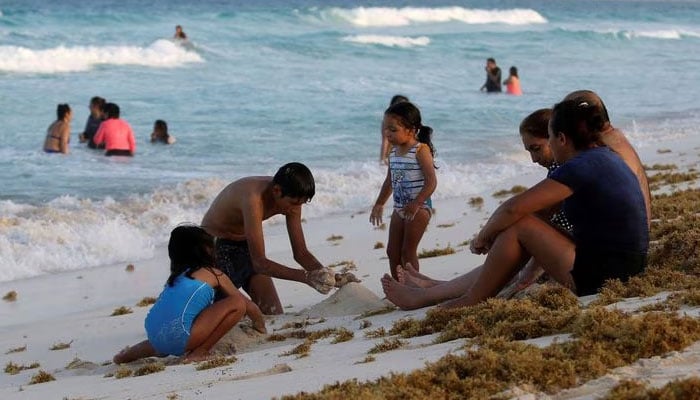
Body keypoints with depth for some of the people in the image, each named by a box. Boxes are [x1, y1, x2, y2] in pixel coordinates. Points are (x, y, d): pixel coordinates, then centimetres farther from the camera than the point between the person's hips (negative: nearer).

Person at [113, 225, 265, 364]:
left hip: (155, 340, 9)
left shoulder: (176, 276, 26)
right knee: (237, 303, -7)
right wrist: (260, 327, 36)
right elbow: (249, 305, 18)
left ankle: (127, 355, 36)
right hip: (180, 336, -9)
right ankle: (200, 352, -10)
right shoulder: (214, 275, 10)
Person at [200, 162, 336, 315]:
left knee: (275, 315, -3)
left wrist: (323, 273, -27)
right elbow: (259, 262, -40)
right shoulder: (254, 198, -37)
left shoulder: (290, 197, -13)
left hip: (244, 245, 7)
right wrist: (306, 277, -49)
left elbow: (300, 252, -6)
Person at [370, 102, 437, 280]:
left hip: (419, 208, -8)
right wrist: (379, 204, 25)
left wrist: (416, 204, -27)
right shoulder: (394, 152, 8)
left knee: (407, 251, -6)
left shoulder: (421, 150, -14)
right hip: (399, 208, 8)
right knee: (392, 251, 8)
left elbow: (431, 182, -19)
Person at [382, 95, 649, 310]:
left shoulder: (579, 168, -16)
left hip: (596, 278, -10)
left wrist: (483, 236, 3)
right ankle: (431, 292, 28)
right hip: (622, 271, 10)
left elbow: (513, 208, -16)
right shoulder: (607, 157, 12)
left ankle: (470, 302, 9)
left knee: (518, 226, -5)